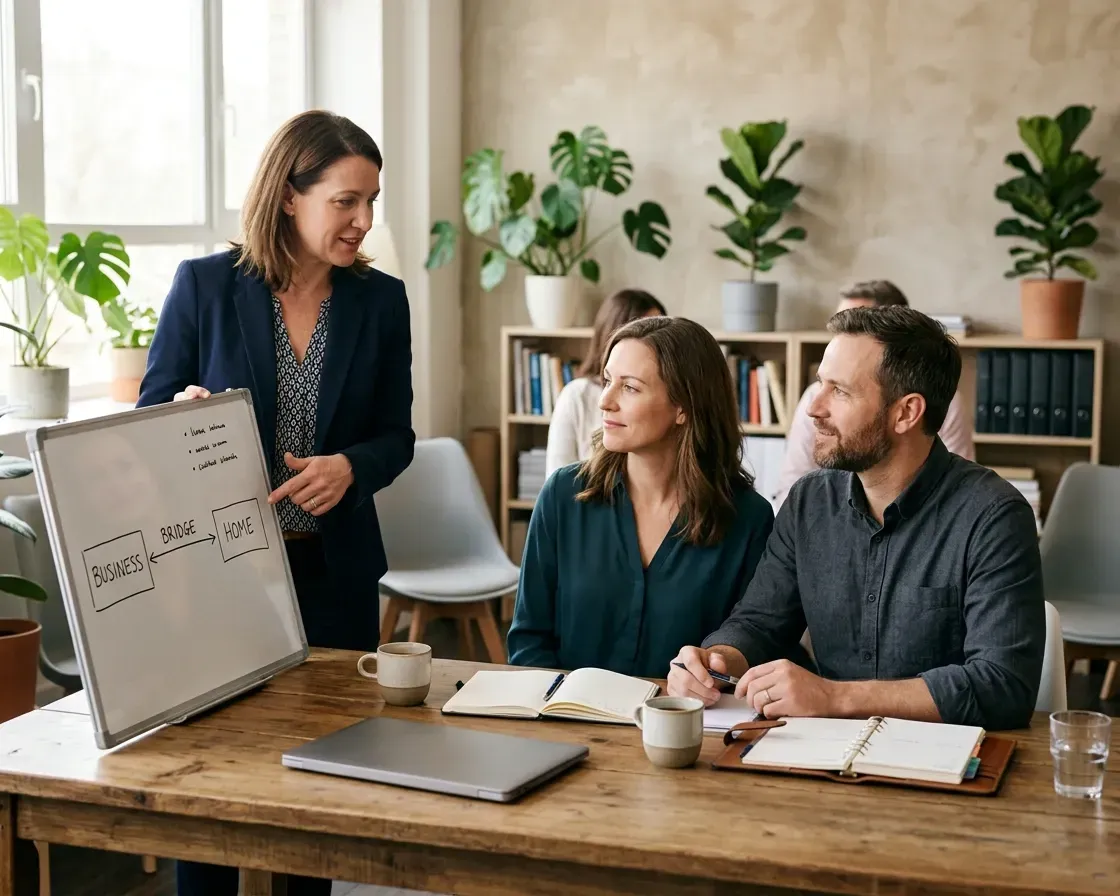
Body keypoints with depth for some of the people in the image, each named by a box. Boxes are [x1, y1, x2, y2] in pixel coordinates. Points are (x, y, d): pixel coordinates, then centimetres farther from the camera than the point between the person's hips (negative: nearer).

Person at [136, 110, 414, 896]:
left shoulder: (381, 300, 2)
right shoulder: (204, 285, -4)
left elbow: (396, 436, 5)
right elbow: (150, 416, 1)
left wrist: (350, 466, -16)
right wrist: (185, 413, -22)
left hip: (334, 570, 2)